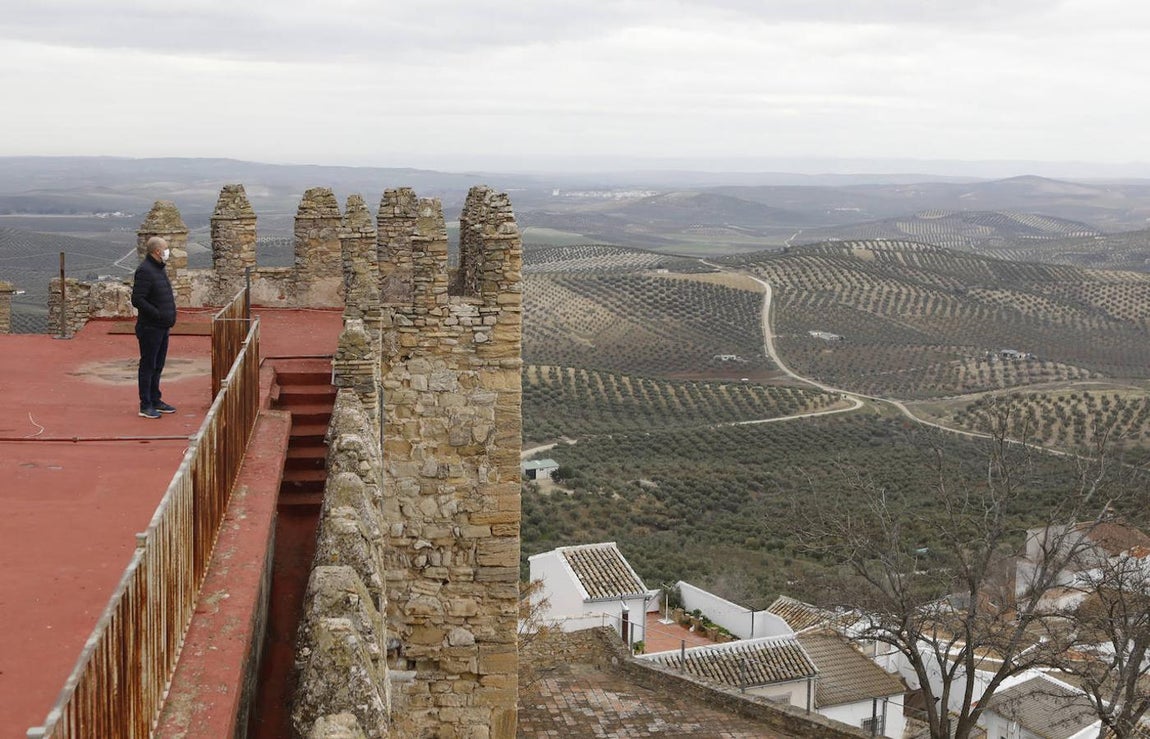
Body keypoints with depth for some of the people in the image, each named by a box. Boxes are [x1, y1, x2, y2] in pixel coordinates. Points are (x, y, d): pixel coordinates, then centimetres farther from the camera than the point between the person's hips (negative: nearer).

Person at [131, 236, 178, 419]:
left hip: (162, 328, 9)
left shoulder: (159, 269, 14)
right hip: (150, 328, -9)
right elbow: (137, 300, -23)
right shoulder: (145, 270, -17)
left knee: (157, 366, 16)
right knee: (148, 366, -2)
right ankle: (145, 405, 4)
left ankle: (155, 400, 26)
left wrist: (168, 321, 14)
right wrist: (158, 314, -21)